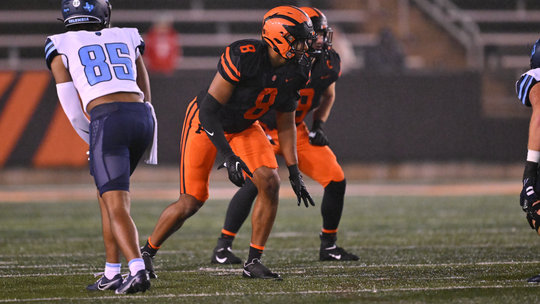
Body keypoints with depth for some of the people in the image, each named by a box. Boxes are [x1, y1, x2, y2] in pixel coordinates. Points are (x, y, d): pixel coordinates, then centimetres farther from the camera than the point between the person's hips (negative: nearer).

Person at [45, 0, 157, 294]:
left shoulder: (61, 46, 14)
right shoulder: (127, 38, 24)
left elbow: (73, 108, 9)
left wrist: (92, 139, 24)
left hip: (107, 121, -5)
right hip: (143, 118, 5)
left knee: (117, 206, -8)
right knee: (106, 195, 24)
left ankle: (138, 271, -30)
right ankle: (112, 274, 22)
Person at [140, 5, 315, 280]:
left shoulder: (294, 71, -14)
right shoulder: (243, 57, -35)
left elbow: (285, 122, 1)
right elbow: (209, 111, -32)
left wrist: (294, 171, -2)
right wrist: (229, 157, -38)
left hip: (244, 127, 6)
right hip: (206, 124, -6)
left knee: (270, 183, -15)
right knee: (191, 202, -5)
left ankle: (253, 262, -4)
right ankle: (147, 252, 20)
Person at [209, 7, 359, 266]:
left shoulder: (328, 62, -6)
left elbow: (328, 95, 16)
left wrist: (319, 124, 2)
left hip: (296, 131, 6)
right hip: (263, 129, -6)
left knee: (336, 180, -2)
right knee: (254, 183, -27)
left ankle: (329, 246, 16)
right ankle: (222, 248, -17)